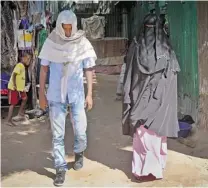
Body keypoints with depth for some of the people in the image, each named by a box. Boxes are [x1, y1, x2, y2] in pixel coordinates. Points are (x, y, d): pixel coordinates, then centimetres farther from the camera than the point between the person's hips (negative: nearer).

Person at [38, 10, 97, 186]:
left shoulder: (83, 43, -5)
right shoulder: (51, 42, -4)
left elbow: (89, 70, 1)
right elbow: (44, 69, 3)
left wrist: (90, 94, -2)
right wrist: (42, 94, 2)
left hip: (77, 95, 0)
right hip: (55, 96, 0)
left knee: (80, 131, 5)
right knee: (58, 134, 4)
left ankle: (79, 153, 37)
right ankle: (61, 168, 17)